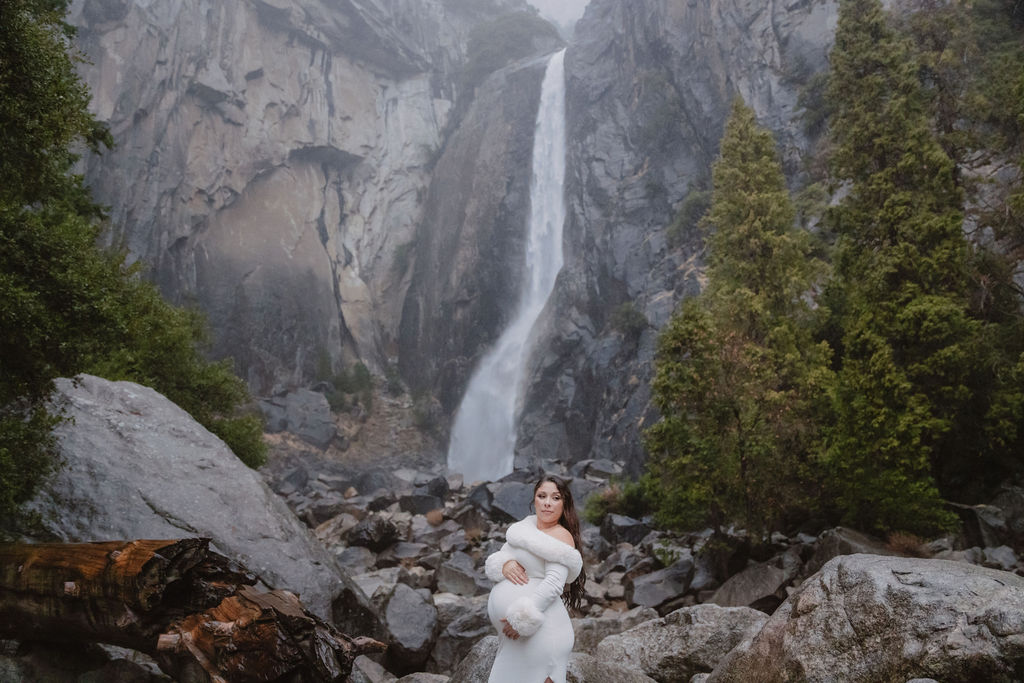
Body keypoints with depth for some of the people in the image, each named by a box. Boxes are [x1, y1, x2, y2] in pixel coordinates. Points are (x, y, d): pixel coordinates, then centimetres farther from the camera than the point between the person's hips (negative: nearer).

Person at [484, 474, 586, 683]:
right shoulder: (526, 526, 13)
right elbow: (496, 560, 11)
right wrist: (504, 565, -12)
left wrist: (522, 618, -24)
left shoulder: (561, 536, -8)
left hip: (539, 633, -7)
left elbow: (554, 584, -19)